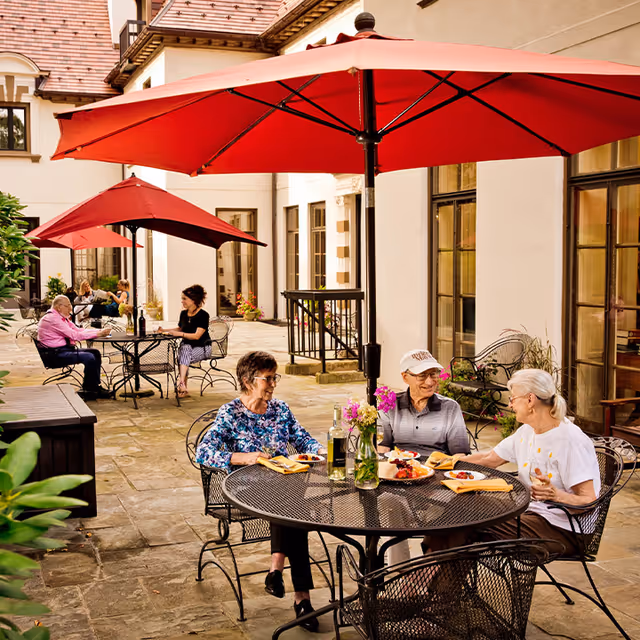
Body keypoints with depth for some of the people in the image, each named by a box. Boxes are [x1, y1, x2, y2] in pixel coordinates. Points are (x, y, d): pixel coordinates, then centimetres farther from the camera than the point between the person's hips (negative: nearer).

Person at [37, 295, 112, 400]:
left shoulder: (63, 317, 15)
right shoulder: (52, 318, -16)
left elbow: (78, 330, 13)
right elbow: (75, 335, -21)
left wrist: (100, 331, 0)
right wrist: (97, 334, -18)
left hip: (66, 349, 10)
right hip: (56, 354, -10)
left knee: (95, 352, 2)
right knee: (89, 357, -24)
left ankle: (95, 387, 4)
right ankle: (87, 391, -10)